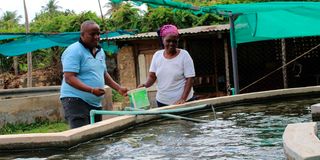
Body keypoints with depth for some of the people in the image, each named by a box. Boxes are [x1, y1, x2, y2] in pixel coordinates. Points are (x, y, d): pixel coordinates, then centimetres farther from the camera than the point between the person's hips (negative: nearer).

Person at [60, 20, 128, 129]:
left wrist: (118, 88, 16)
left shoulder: (100, 51, 16)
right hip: (76, 101, -8)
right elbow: (69, 78, -19)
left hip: (95, 103, 8)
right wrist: (92, 90, -28)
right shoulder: (74, 51, -11)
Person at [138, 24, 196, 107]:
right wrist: (145, 85, -16)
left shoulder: (184, 55, -7)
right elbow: (152, 76, 6)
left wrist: (183, 99, -19)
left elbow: (190, 79, -9)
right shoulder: (157, 55, 4)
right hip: (162, 101, 3)